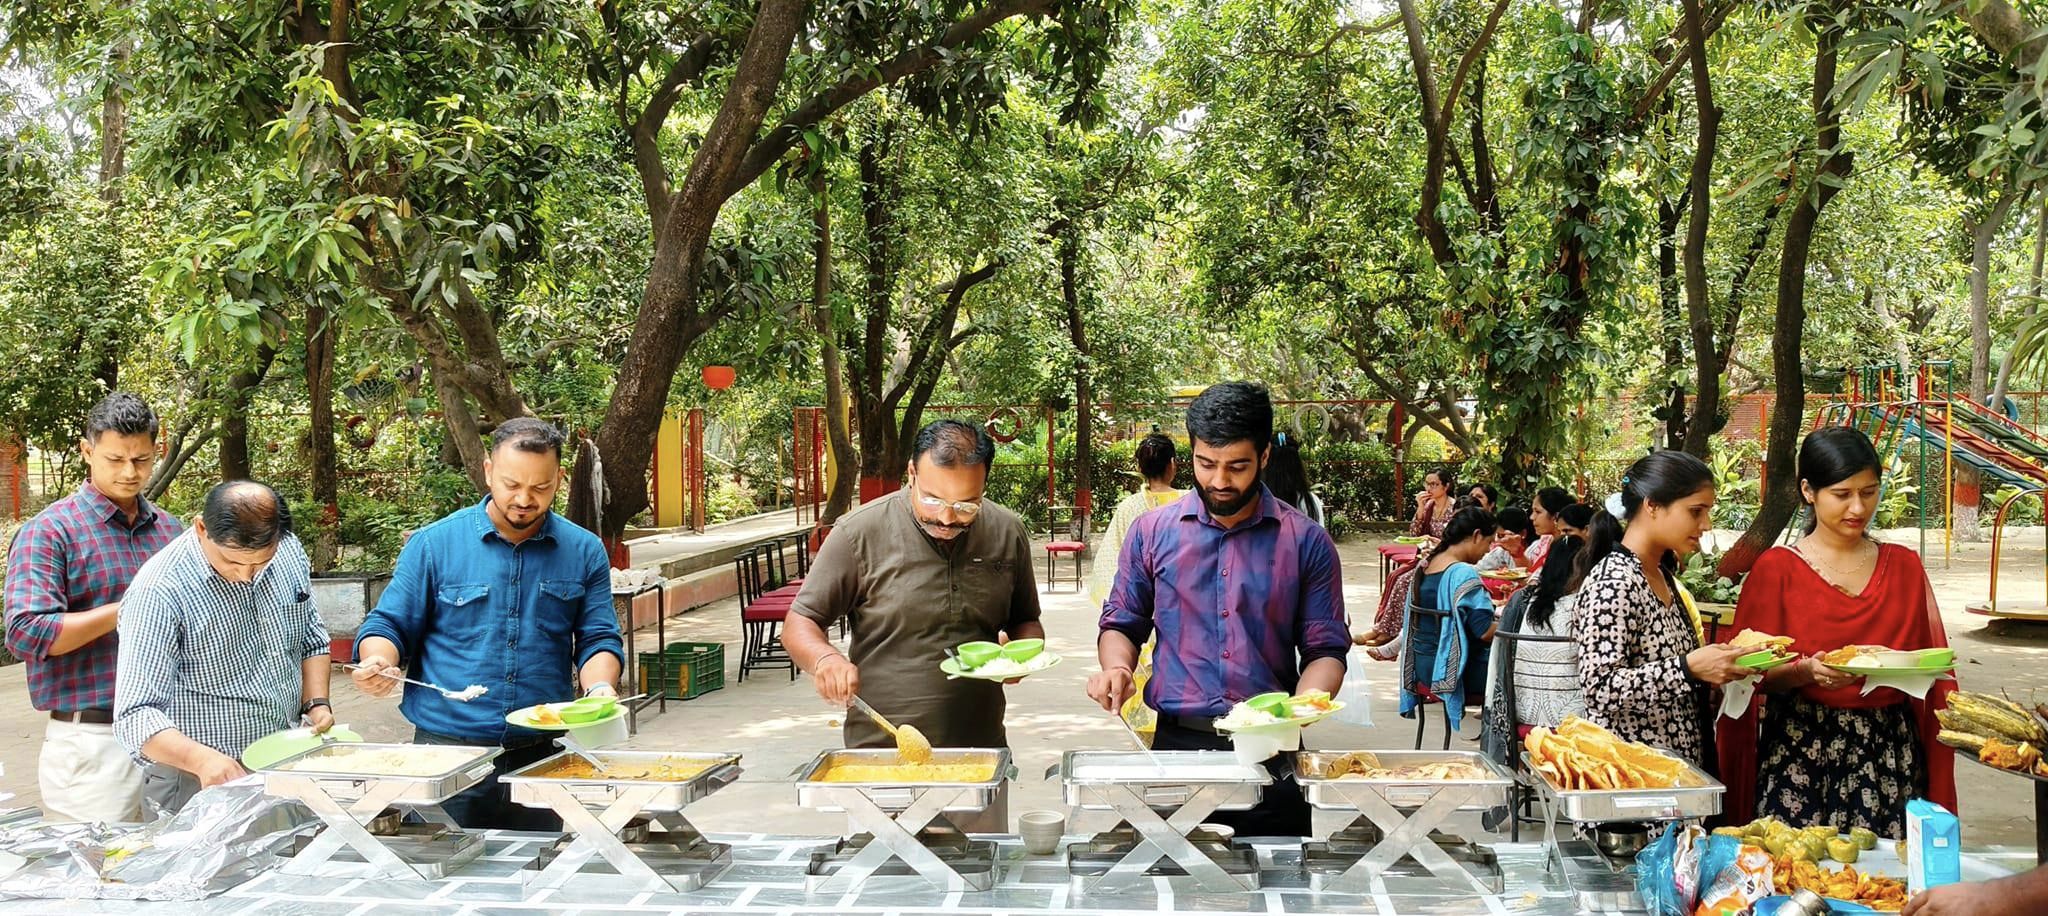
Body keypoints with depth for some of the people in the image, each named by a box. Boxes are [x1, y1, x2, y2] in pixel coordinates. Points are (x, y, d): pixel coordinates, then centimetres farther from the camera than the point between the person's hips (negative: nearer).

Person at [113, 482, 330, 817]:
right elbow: (136, 714, -22)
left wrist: (317, 703, -2)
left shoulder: (289, 552, -2)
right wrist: (203, 760, -37)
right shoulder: (158, 591, -20)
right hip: (200, 782, -5)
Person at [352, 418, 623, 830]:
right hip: (445, 751, -1)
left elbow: (598, 640, 6)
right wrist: (377, 663, -18)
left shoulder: (584, 552, 6)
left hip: (544, 755, 2)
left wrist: (600, 689, -14)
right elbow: (389, 626, 4)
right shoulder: (434, 544, 0)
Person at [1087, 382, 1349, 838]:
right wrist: (1117, 670, -8)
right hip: (1175, 745, 1)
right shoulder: (1152, 532, 4)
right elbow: (1122, 624, 14)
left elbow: (1325, 650, 3)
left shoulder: (1306, 542, 1)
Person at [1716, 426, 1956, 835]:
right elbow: (1758, 674, -1)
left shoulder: (1904, 567, 11)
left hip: (1889, 752, 3)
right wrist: (1807, 671, -20)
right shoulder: (1776, 569, 1)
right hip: (1799, 751, -2)